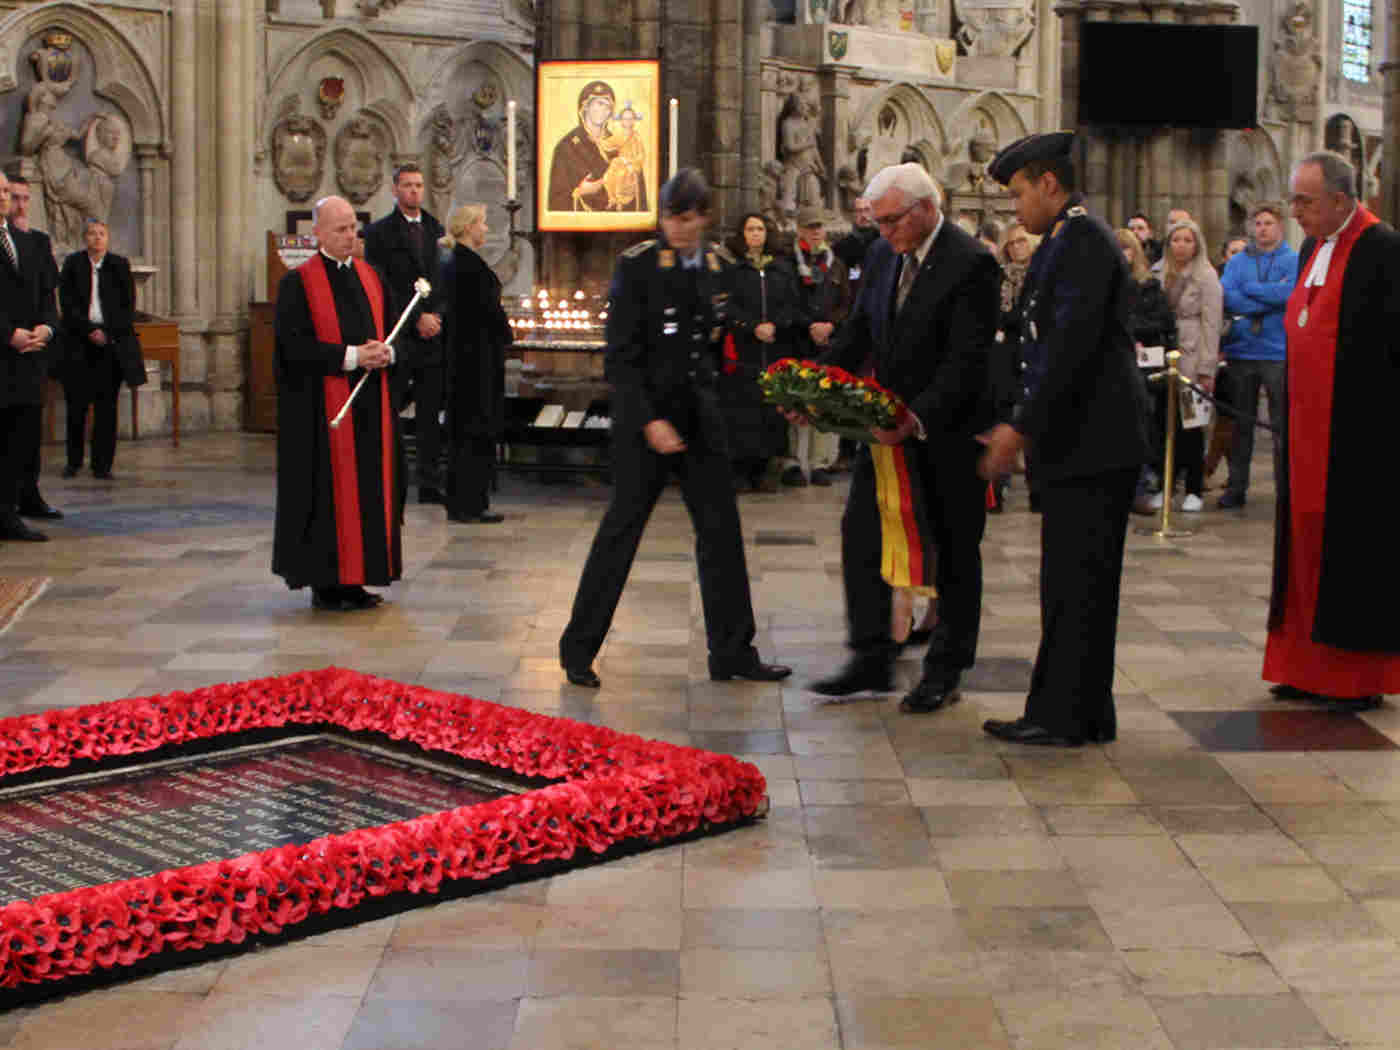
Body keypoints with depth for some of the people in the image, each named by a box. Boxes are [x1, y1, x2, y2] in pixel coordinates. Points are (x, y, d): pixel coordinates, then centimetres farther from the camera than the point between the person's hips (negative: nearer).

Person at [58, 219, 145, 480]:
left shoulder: (119, 265, 7)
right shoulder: (73, 264, 5)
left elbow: (128, 306, 4)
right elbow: (67, 304, -1)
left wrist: (108, 332, -7)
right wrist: (89, 330, -10)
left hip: (112, 343, 0)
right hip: (78, 343, 0)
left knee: (106, 404, -1)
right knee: (76, 402, 0)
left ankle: (102, 464, 4)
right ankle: (73, 461, 14)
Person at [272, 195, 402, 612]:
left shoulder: (370, 276, 14)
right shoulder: (298, 283, -4)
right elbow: (294, 345, -13)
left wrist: (385, 353, -7)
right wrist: (351, 356, -19)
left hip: (370, 404, 6)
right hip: (323, 407, -6)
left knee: (370, 490, 6)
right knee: (328, 492, -3)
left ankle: (355, 579, 14)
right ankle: (324, 582, 4)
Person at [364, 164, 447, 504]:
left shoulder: (436, 230, 16)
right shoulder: (379, 232, 0)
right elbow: (382, 288, -7)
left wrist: (436, 315, 1)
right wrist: (417, 319, -12)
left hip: (433, 335, 5)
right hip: (397, 334, -5)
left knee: (430, 414, 6)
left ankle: (430, 484, 9)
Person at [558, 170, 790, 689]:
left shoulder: (715, 266, 6)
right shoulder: (637, 265, -11)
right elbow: (621, 357, -13)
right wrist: (649, 421, -19)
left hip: (700, 413, 6)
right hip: (647, 414, -6)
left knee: (721, 530, 6)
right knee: (622, 528, -1)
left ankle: (732, 651, 15)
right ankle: (578, 648, 12)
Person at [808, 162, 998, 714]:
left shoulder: (971, 264, -18)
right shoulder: (884, 254, 5)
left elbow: (968, 359, -22)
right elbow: (859, 330, 9)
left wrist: (918, 418, -32)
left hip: (946, 431, -7)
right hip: (890, 423, 7)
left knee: (954, 549, 7)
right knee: (860, 530, 3)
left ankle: (946, 670, 19)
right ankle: (872, 661, 12)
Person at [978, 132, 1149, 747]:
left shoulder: (1083, 240, -13)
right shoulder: (1064, 242, 18)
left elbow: (1073, 342, -21)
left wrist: (1022, 425, -20)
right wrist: (1021, 424, 17)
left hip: (1093, 443, -10)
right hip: (1078, 442, 10)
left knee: (1076, 583, -5)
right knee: (1075, 582, 13)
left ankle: (1064, 717, 1)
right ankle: (1086, 715, 20)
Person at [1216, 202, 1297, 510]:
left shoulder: (1295, 261, 1)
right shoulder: (1237, 261, 9)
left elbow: (1289, 294, -16)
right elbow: (1226, 298, -6)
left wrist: (1249, 289, -7)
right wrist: (1270, 298, -12)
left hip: (1279, 354, -3)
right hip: (1241, 352, 3)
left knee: (1282, 425, 1)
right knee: (1240, 423, 10)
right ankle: (1236, 487, 17)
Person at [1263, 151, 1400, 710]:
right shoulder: (1313, 250, 13)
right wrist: (1293, 409, 15)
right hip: (1308, 428, 8)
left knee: (1354, 547, -1)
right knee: (1310, 542, 11)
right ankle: (1311, 668, 19)